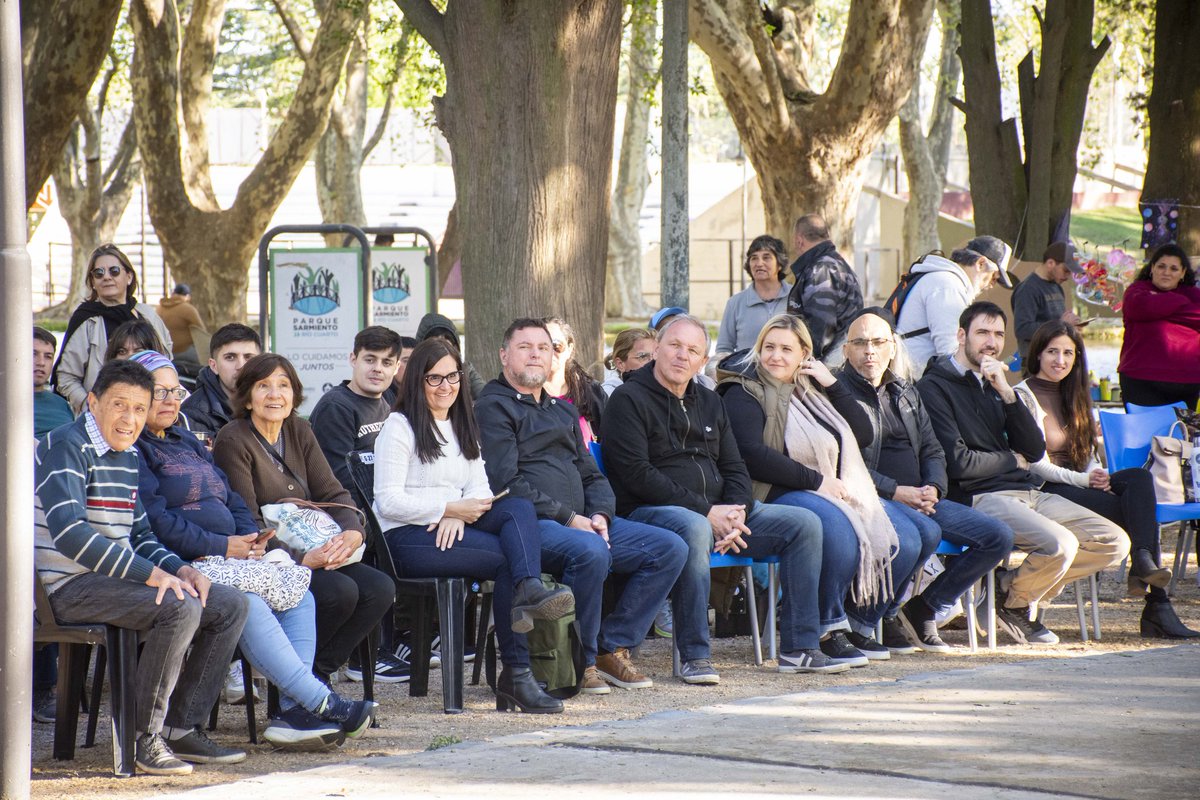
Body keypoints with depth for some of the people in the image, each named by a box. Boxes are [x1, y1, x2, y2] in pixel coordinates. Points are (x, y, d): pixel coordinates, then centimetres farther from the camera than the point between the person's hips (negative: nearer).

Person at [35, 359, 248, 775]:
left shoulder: (128, 456, 17)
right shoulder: (66, 446, -13)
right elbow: (68, 530, -26)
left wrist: (177, 568, 0)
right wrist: (150, 573, -28)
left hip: (118, 579, 10)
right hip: (71, 586, -10)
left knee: (231, 605, 3)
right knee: (181, 607, -30)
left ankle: (181, 729, 4)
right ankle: (145, 738, -20)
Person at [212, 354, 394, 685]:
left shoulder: (299, 432, 12)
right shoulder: (233, 442, -10)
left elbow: (332, 493, 7)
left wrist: (353, 532, -15)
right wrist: (301, 558, -26)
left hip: (310, 554, 7)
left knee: (380, 589, -14)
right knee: (341, 591, -28)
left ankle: (317, 671, -5)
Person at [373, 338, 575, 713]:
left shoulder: (462, 427, 23)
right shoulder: (400, 427, -1)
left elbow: (479, 486, 13)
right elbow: (389, 502, -11)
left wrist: (458, 516, -10)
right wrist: (451, 508, -15)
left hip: (453, 528, 7)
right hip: (407, 539, -7)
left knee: (520, 507, -22)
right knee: (506, 558, -25)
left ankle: (529, 590, -46)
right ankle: (515, 673, -26)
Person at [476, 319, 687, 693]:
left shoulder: (563, 411, 27)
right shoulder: (493, 407, 0)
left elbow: (591, 475, 25)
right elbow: (506, 483, -12)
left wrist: (600, 515, 2)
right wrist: (568, 518, -14)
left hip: (580, 522, 8)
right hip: (528, 523, -8)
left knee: (670, 548, -6)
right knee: (590, 551, -37)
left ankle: (611, 648, -3)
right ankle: (578, 660, -19)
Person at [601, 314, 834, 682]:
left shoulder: (710, 403, 20)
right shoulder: (629, 400, -3)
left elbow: (734, 468, 16)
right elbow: (636, 474, -14)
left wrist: (737, 514, -8)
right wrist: (706, 512, -18)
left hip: (719, 511, 7)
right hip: (651, 511, -7)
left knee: (805, 523, -5)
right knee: (694, 529, -41)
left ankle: (799, 648, -5)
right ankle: (695, 656, -34)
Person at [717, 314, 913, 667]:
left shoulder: (813, 391, 21)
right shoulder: (744, 394, -2)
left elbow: (864, 435, 15)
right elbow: (752, 456, -17)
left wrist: (833, 384, 6)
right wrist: (816, 481, -17)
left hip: (838, 491, 8)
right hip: (780, 497, -8)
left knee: (906, 540, -9)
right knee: (837, 530, -38)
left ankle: (859, 623, 7)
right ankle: (829, 631, -22)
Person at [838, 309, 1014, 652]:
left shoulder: (905, 392, 21)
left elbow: (932, 450, 20)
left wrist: (933, 489, -2)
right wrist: (896, 492, -18)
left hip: (919, 498, 8)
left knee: (998, 536, -6)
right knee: (926, 531, -37)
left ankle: (924, 610, 2)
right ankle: (884, 614, -15)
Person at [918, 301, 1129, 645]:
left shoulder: (993, 385, 22)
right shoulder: (934, 387, -3)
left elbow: (1035, 451, 10)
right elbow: (957, 462, -14)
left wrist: (1007, 394, -1)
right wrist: (1012, 460, 2)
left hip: (1028, 493, 9)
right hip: (979, 498, -9)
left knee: (1115, 542, -4)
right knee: (1060, 544, -32)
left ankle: (1012, 586, 1)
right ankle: (1010, 601, -2)